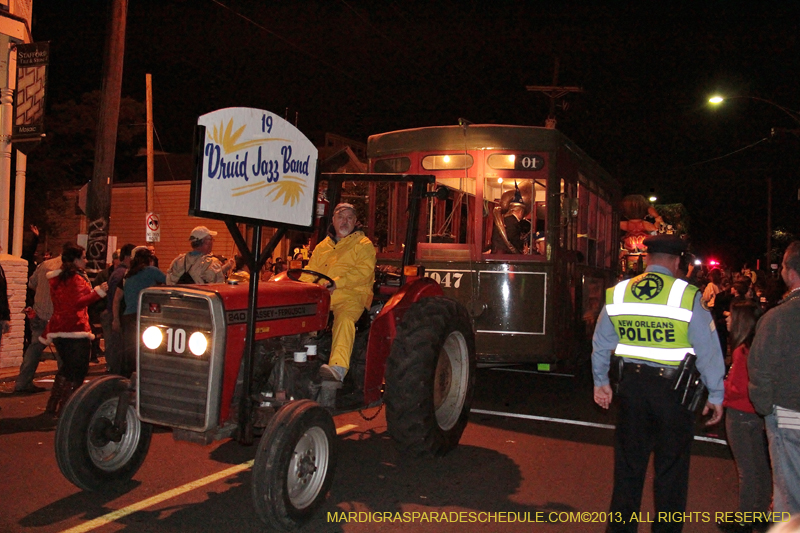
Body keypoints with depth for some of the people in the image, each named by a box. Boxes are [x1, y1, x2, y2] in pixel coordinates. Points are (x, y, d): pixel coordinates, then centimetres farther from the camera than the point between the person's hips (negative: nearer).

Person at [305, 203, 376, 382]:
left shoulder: (364, 244, 7)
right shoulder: (322, 246, 25)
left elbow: (363, 272, -9)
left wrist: (336, 283, -20)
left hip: (351, 296, -5)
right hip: (320, 297, 5)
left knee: (344, 319, -35)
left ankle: (338, 367, -49)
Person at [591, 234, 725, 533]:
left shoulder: (616, 294, 2)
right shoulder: (688, 296, -10)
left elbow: (601, 342, 11)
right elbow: (708, 350, -7)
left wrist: (601, 381, 23)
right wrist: (716, 395, 3)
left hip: (632, 384, 4)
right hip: (673, 388, -3)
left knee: (628, 463, 15)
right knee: (671, 468, 11)